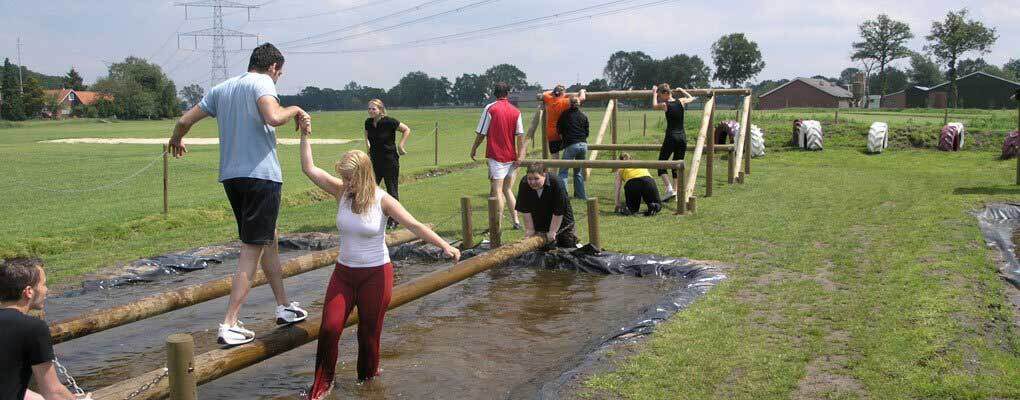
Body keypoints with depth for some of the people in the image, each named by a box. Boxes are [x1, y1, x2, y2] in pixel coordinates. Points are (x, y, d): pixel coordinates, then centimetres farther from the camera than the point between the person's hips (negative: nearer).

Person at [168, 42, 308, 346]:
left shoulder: (222, 88, 17)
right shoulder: (262, 83, -6)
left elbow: (185, 120, 20)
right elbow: (273, 117, -26)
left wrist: (176, 140, 41)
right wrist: (296, 110, -6)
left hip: (231, 176, 8)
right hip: (260, 175, -8)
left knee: (269, 239, 20)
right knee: (252, 249, -5)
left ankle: (284, 307, 29)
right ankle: (229, 325, -8)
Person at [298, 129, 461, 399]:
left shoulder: (382, 200, -13)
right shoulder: (341, 192, -3)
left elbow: (414, 225, -19)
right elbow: (309, 168, -5)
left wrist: (444, 245, -29)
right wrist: (305, 135, -11)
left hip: (375, 274, -3)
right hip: (344, 273, 3)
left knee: (369, 333, 7)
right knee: (329, 328, -6)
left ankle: (368, 377, 33)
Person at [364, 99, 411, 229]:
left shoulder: (389, 121, -16)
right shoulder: (368, 122, 0)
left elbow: (407, 130, -7)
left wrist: (400, 146, -9)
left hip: (390, 161, -5)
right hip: (374, 161, 6)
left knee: (392, 190, 3)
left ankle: (393, 220, 15)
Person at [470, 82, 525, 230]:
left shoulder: (490, 108, -7)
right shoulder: (516, 111, 6)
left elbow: (481, 133, -5)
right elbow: (520, 136, 0)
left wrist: (474, 149, 9)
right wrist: (520, 155, 0)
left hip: (496, 155, -5)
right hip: (511, 156, 5)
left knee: (497, 191, -4)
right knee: (508, 189, 17)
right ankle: (516, 220, 17)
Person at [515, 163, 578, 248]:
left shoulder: (557, 183, -29)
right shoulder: (524, 184, -18)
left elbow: (558, 212, -25)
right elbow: (526, 211, -13)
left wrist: (552, 232, -23)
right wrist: (530, 229, -13)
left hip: (561, 221, -3)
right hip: (539, 223, 3)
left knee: (567, 247, 2)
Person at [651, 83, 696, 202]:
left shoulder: (665, 105, -7)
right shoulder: (681, 102, 3)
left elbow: (654, 105, 16)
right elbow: (691, 98, 26)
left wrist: (654, 94, 29)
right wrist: (682, 90, 40)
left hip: (671, 137, -5)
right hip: (682, 137, 5)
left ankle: (669, 189, -14)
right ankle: (678, 192, 7)